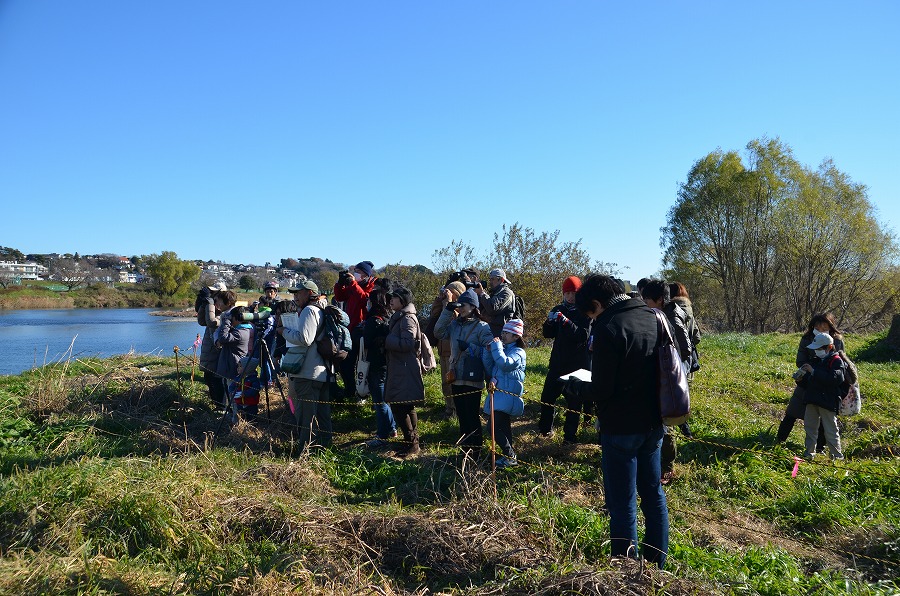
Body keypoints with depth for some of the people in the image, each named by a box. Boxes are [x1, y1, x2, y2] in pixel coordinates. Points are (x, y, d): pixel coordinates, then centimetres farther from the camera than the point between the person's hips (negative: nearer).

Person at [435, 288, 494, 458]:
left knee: (472, 416, 2)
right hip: (456, 378, 6)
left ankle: (475, 451, 15)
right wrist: (448, 309, -8)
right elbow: (439, 332, -7)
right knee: (462, 416, 15)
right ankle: (465, 449, 27)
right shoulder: (455, 324, 8)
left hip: (472, 379, -5)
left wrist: (468, 347, -19)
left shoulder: (482, 327, -7)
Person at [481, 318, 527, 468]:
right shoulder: (502, 349, 17)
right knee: (504, 426, 15)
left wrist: (496, 347, -19)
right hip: (498, 394, 9)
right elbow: (489, 370, 13)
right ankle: (509, 456, 25)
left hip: (508, 396, -9)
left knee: (493, 426, -15)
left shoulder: (518, 352, -8)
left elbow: (505, 363, -28)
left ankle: (510, 457, -6)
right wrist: (488, 352, 1)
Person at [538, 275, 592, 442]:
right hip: (557, 362, 5)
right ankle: (545, 428, 26)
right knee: (547, 396, 8)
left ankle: (569, 435, 14)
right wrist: (550, 321, -14)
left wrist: (566, 321, -30)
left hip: (578, 364, -4)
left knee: (573, 401, 4)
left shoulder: (585, 312, -8)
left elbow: (584, 336, -21)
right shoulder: (559, 309, 7)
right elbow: (548, 333, 7)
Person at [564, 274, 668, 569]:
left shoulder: (608, 329, -20)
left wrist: (575, 385, -1)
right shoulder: (653, 318, 3)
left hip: (621, 429, -8)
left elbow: (601, 390, -19)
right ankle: (657, 564, 33)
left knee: (623, 504, 4)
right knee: (653, 494, 19)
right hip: (653, 423, 8)